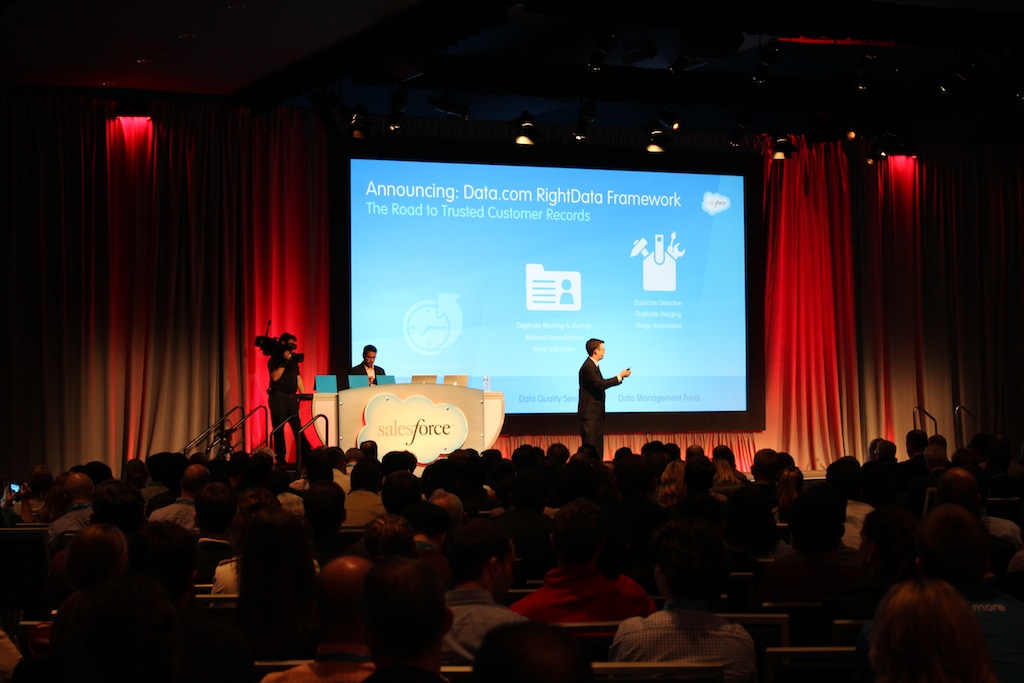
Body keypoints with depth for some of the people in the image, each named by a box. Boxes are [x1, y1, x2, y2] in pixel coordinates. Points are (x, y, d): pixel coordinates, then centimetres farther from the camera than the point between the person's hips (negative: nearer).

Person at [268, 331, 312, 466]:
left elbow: (298, 378, 19)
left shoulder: (293, 360, 16)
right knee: (279, 429, -3)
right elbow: (275, 377, -16)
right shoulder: (274, 359, -3)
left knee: (298, 427, 5)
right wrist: (284, 362, -21)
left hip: (292, 398, 6)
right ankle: (280, 458, 1)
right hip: (278, 397, -6)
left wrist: (303, 394, 10)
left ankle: (306, 455, 5)